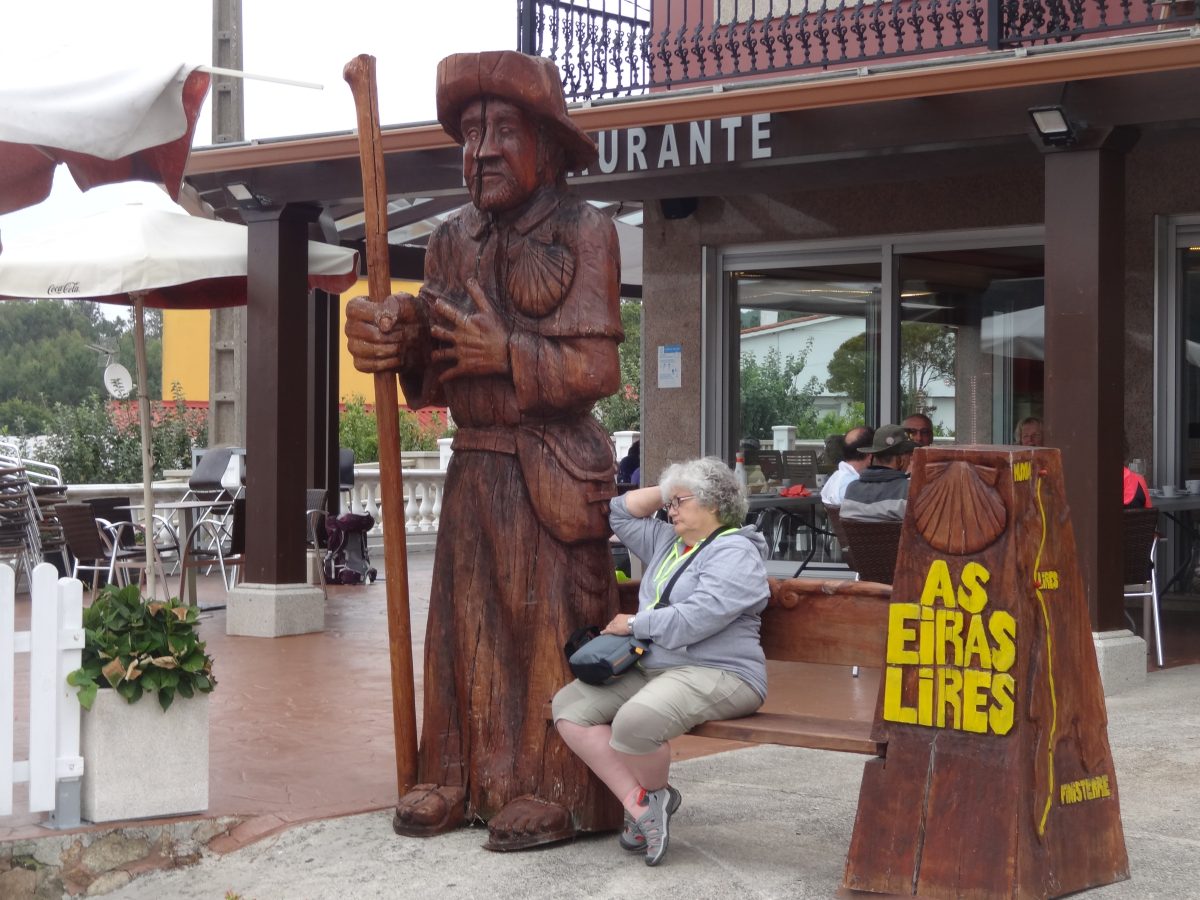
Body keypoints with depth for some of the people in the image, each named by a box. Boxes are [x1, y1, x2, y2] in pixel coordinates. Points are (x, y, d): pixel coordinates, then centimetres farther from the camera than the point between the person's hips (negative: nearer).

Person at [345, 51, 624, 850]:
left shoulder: (584, 231, -6)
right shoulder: (455, 242, 9)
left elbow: (598, 369, -10)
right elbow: (433, 377, 7)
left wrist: (508, 353, -17)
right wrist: (392, 339, -13)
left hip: (552, 473, -5)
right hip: (475, 464, 5)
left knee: (549, 626, -2)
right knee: (465, 624, 7)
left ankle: (553, 790, 5)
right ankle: (462, 779, 15)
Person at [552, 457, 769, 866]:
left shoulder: (735, 553, -9)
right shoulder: (668, 542, 21)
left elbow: (693, 621, -20)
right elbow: (622, 513, 31)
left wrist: (634, 624, -8)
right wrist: (666, 491, 18)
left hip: (715, 674, -9)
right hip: (648, 668, 9)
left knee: (636, 720, -36)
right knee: (568, 706, -10)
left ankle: (655, 793, -1)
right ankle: (639, 803, -15)